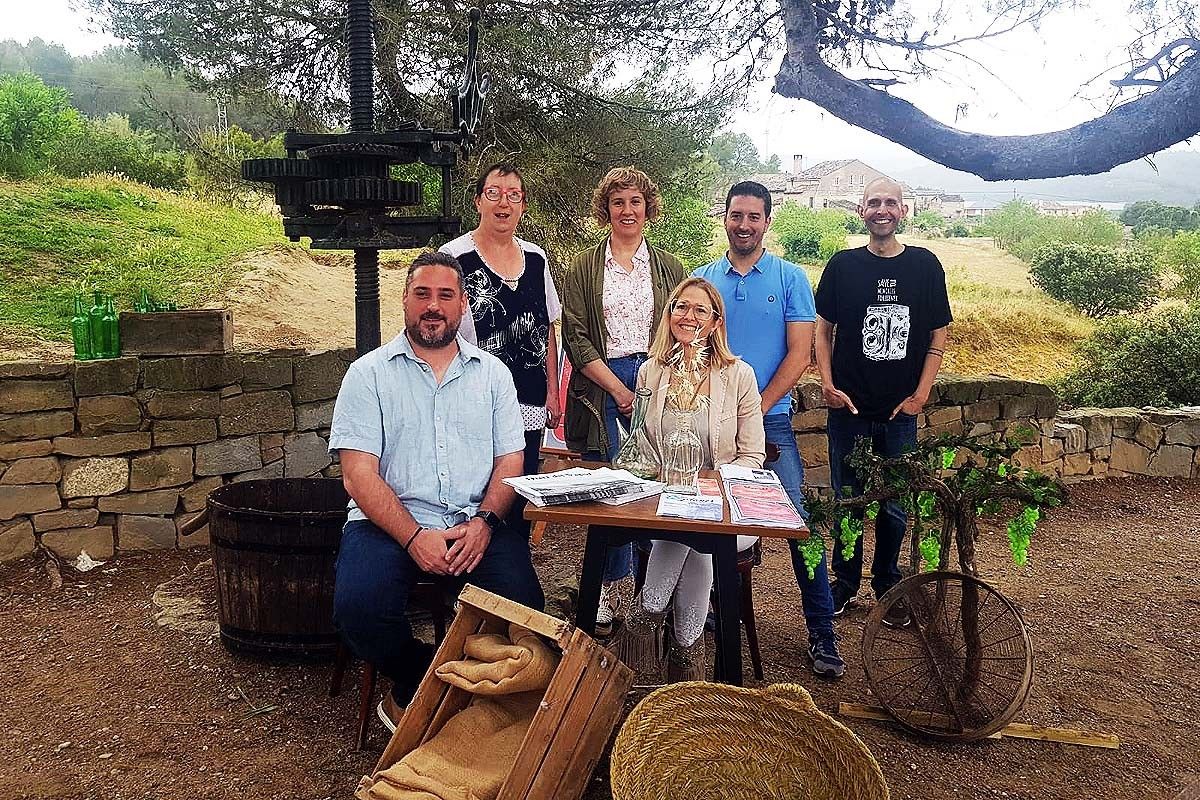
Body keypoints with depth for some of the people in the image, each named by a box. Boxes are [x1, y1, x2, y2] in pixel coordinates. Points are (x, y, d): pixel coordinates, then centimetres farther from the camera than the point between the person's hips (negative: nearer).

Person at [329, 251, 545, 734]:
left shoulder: (492, 373, 14)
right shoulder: (369, 374, 6)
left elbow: (509, 462, 9)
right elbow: (359, 475, -4)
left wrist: (484, 522, -11)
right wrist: (414, 537, -17)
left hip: (475, 524, 2)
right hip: (389, 524, -1)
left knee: (523, 604, -25)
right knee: (359, 608, -29)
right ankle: (414, 691, 5)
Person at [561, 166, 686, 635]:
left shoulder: (668, 267, 11)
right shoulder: (585, 267, 6)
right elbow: (575, 337, -1)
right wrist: (619, 391, -9)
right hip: (602, 384, -1)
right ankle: (612, 590, 13)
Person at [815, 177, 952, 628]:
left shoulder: (924, 265, 2)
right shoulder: (843, 265, 1)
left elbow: (938, 337, 4)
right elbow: (823, 330, 4)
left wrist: (920, 395, -3)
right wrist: (828, 385, -7)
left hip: (901, 410, 0)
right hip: (849, 407, 0)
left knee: (895, 505, 8)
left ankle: (888, 585, 25)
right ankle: (845, 582, 25)